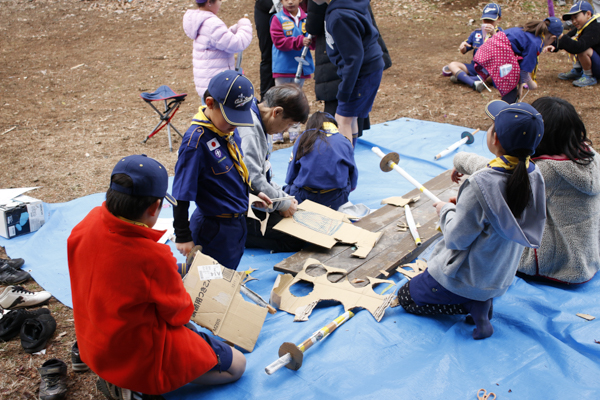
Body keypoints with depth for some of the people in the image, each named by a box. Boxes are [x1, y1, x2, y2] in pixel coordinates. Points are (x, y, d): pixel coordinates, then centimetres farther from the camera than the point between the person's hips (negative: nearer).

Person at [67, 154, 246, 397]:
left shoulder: (87, 223, -15)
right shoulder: (154, 258, -33)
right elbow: (179, 313, -15)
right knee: (237, 365, 3)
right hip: (138, 357, -8)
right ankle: (136, 386, -2)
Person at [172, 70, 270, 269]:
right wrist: (183, 236, -16)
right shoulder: (196, 140, -25)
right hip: (215, 229, -8)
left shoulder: (228, 129, -2)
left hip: (237, 222, 8)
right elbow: (181, 195, -20)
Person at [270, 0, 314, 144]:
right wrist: (299, 41, -25)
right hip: (283, 67, -3)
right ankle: (277, 133, 8)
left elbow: (313, 43, 3)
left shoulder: (306, 18, 2)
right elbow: (279, 41, -16)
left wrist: (311, 41, -20)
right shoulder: (278, 19, -6)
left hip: (301, 67, 3)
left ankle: (295, 132, 23)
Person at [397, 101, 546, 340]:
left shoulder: (480, 185, -32)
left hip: (467, 278, -7)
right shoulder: (534, 175, -10)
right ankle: (482, 300, 10)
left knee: (406, 297, 14)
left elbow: (456, 239, -23)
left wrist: (446, 210, -4)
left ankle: (472, 305, -2)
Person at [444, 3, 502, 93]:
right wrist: (462, 47, -10)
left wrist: (493, 33, -33)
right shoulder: (476, 33, 12)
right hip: (475, 66, 4)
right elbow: (463, 51, 15)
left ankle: (461, 78, -37)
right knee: (452, 65, -13)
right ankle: (474, 84, -38)